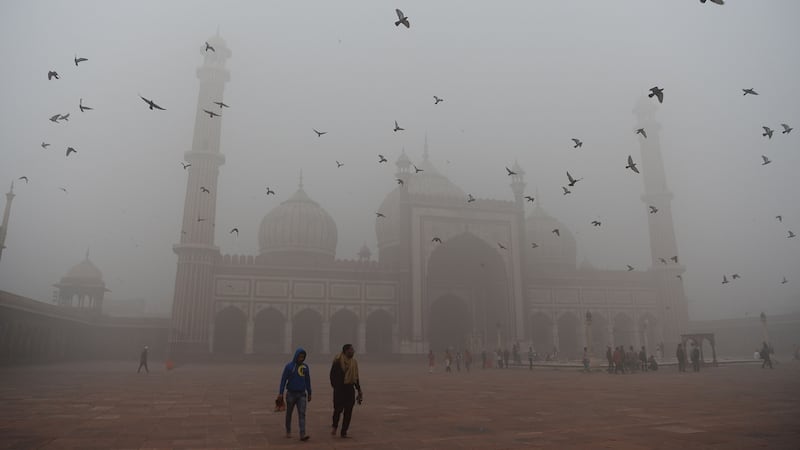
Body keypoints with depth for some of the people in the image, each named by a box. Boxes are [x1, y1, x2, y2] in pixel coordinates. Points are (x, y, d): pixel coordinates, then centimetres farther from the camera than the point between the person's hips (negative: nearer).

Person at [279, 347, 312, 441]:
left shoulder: (305, 367, 4)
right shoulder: (289, 366, -5)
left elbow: (308, 381, 11)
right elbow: (283, 379, -5)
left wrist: (309, 393, 13)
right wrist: (281, 393, -10)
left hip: (302, 394, 1)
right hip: (291, 394, -1)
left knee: (302, 414, -9)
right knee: (289, 413, 13)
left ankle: (302, 434, -14)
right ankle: (288, 431, 32)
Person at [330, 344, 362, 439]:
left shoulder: (354, 362, 12)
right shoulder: (338, 361, -8)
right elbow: (332, 374, -8)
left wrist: (359, 390, 16)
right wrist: (334, 386, -15)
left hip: (350, 389, 6)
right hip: (339, 389, -5)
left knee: (348, 411, 4)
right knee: (338, 409, -3)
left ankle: (344, 432, 14)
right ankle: (334, 426, 26)